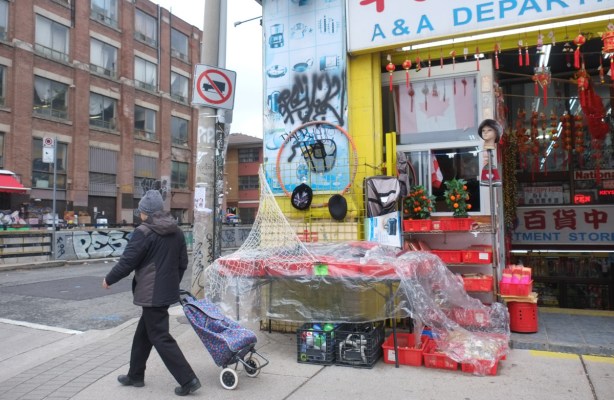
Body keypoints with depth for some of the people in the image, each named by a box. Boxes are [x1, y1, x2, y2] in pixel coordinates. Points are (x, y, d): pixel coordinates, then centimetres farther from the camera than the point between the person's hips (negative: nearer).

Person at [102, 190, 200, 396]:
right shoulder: (176, 231, 9)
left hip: (151, 294, -8)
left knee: (160, 338, -1)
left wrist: (109, 279, 3)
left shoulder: (143, 232, -15)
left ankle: (188, 380, -1)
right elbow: (182, 263, 14)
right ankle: (135, 375, 33)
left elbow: (127, 262, -13)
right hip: (167, 291, 8)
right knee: (143, 334, 21)